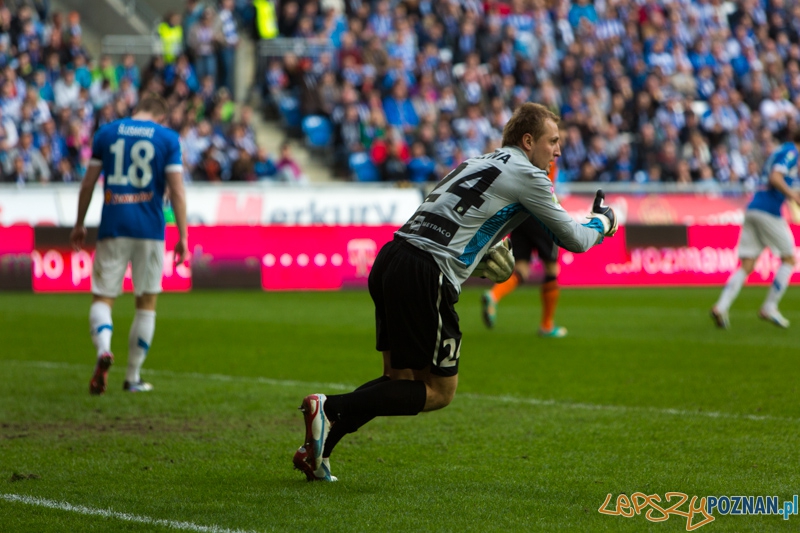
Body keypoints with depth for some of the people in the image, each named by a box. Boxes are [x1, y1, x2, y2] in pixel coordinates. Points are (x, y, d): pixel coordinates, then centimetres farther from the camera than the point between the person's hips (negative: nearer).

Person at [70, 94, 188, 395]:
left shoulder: (106, 133, 8)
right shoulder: (167, 138, 3)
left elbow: (88, 183, 8)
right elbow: (177, 191, -3)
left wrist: (79, 224, 18)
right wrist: (183, 237, -1)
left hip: (112, 228, 1)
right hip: (150, 230, -1)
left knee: (102, 298, 3)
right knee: (147, 302, 12)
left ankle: (103, 350, -28)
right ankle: (133, 378, 14)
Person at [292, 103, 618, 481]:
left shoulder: (478, 163, 24)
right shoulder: (527, 175, 1)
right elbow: (573, 239, 7)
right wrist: (602, 221, 27)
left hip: (390, 257, 9)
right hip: (425, 276, -9)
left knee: (400, 380, 17)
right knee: (439, 390, 2)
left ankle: (316, 450, 4)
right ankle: (330, 409, -12)